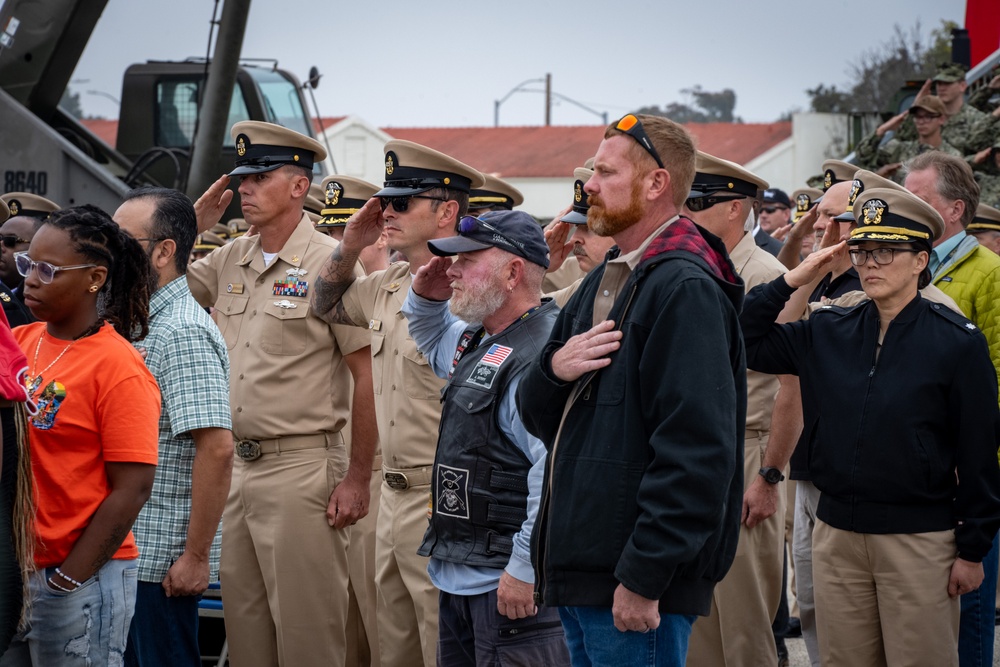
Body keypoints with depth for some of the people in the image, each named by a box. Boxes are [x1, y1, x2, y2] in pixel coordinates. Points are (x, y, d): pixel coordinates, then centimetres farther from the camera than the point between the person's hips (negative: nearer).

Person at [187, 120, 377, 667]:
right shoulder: (231, 260, 11)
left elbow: (367, 375, -11)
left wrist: (357, 478, -13)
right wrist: (195, 222, 6)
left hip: (301, 469, -7)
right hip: (237, 464, 7)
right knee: (244, 622, 13)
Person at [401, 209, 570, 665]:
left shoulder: (543, 354, -20)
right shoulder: (478, 341, 14)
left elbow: (556, 473, -28)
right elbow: (434, 342, 39)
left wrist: (525, 570, -26)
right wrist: (424, 298, 16)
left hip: (511, 581, -10)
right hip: (462, 575, 10)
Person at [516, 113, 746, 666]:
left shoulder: (685, 289, -14)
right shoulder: (602, 284, 17)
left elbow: (696, 453, -22)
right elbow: (536, 414, 17)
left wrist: (643, 579, -23)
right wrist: (553, 367, -6)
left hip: (639, 587, -9)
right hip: (581, 573, 9)